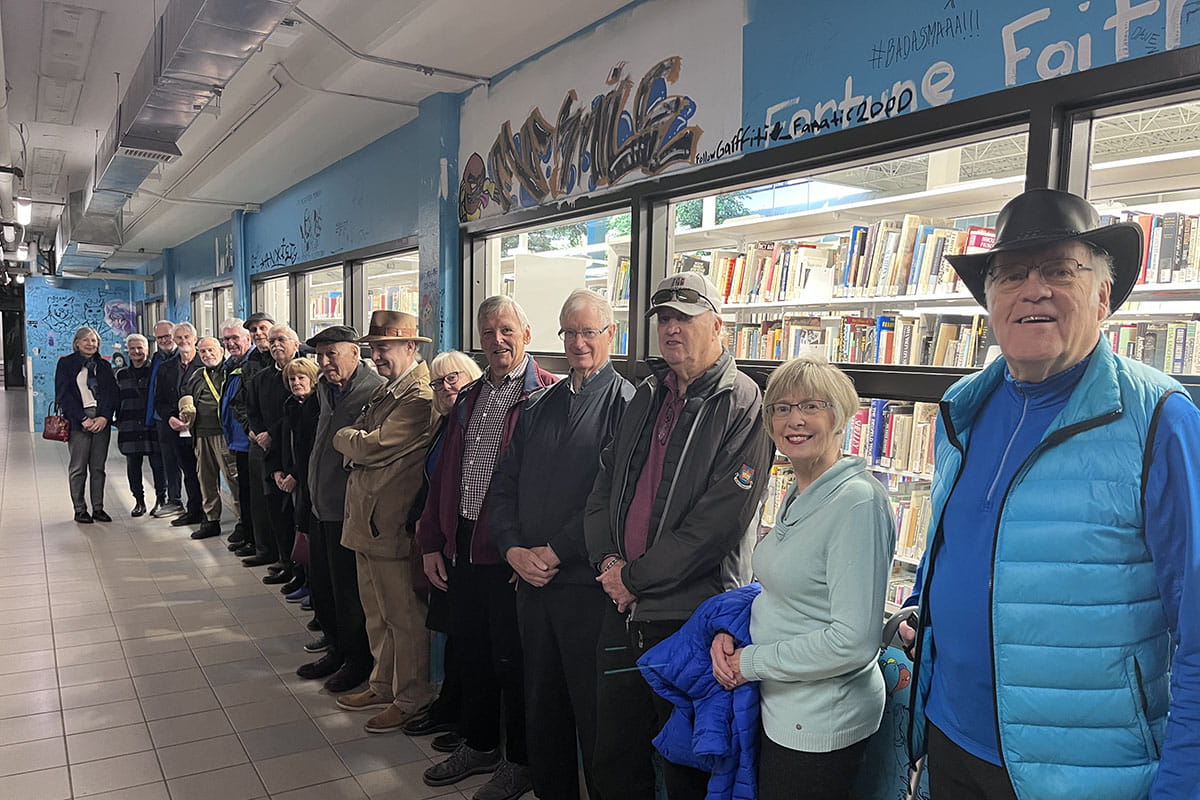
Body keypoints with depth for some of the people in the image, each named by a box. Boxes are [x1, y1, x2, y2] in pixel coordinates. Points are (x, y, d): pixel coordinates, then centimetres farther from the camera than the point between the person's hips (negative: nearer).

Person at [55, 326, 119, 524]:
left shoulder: (104, 366, 14)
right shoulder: (66, 363, 4)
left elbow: (112, 393, 8)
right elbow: (63, 395, -3)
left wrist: (104, 417, -8)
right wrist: (83, 418, -12)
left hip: (101, 421, 3)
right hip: (78, 421, -3)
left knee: (98, 468, 5)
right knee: (78, 468, 0)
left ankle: (98, 508, 11)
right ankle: (80, 510, 7)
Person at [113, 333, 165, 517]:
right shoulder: (121, 375, 14)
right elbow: (117, 400, 17)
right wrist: (117, 419, 6)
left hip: (153, 427, -4)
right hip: (130, 429, 4)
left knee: (158, 465, -1)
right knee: (133, 467, 7)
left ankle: (161, 499, 11)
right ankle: (139, 501, 16)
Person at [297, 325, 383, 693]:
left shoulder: (375, 391, -19)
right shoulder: (325, 387, 9)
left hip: (348, 510, -9)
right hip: (321, 505, 9)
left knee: (348, 590, 5)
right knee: (321, 584, 18)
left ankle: (359, 659, 24)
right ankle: (337, 649, 36)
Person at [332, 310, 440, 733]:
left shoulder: (420, 397, -20)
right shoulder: (386, 390, 13)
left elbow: (370, 447, -21)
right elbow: (359, 435, 17)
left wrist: (342, 437, -3)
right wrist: (355, 440, -4)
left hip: (392, 525, -10)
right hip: (368, 521, 10)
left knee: (403, 616, 5)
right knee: (376, 614, 21)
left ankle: (410, 698, 20)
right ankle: (383, 685, 37)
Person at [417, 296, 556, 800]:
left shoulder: (546, 396, -11)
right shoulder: (469, 398, 12)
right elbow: (444, 473, 14)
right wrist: (431, 542, 12)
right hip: (461, 547, 7)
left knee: (512, 662, 8)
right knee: (471, 653, 20)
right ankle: (477, 745, 39)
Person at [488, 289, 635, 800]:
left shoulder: (625, 404, -8)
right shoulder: (538, 406, 12)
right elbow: (504, 484, 12)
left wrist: (554, 552, -15)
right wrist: (513, 549, -3)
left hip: (588, 585, -6)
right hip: (533, 580, 6)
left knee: (594, 714, 6)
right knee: (540, 702, 18)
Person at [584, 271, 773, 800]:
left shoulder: (742, 404, -12)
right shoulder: (648, 396, 12)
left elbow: (719, 522, -19)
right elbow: (605, 483, 13)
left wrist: (636, 577, -14)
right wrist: (607, 557, -4)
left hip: (691, 618, -6)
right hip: (623, 609, 7)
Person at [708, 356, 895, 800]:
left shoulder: (858, 501, -22)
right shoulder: (799, 495, 6)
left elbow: (853, 642, -26)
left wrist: (752, 662, -16)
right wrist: (730, 633, -1)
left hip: (820, 723, -8)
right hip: (779, 708, 8)